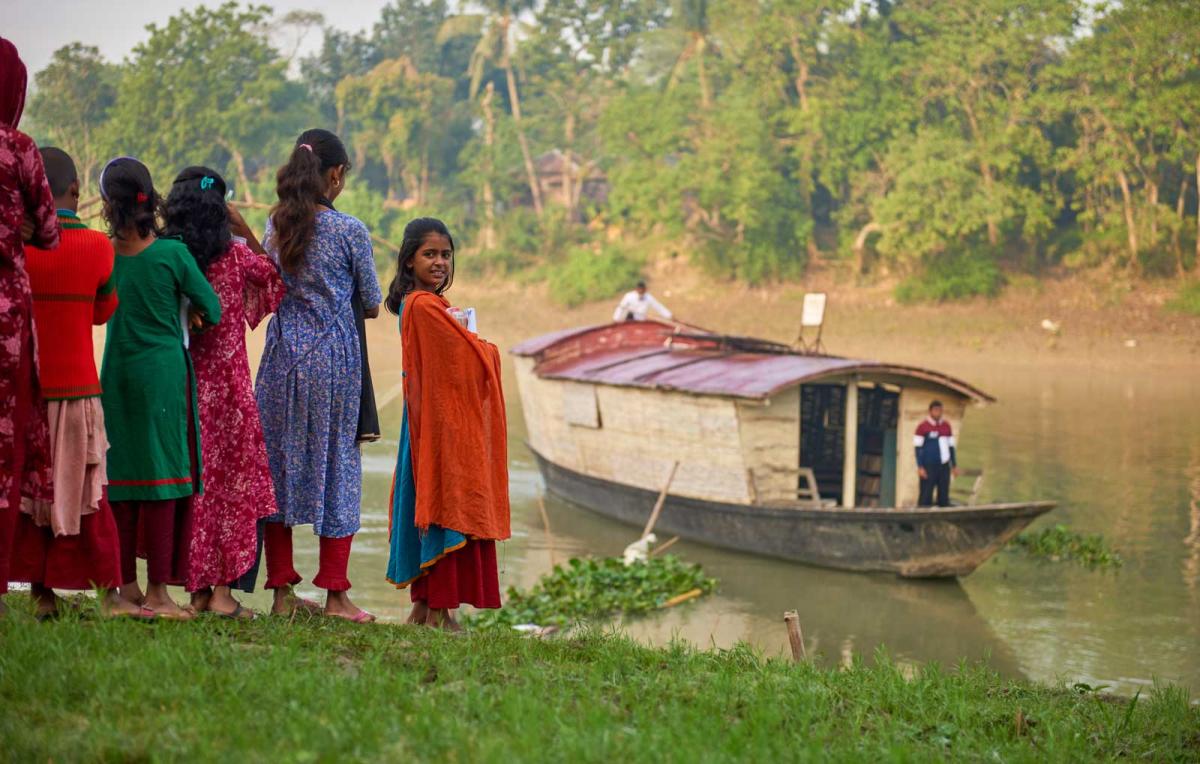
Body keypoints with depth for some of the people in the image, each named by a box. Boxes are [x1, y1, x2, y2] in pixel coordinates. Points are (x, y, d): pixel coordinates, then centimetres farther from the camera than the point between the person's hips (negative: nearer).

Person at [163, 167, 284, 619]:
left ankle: (198, 589, 12)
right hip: (227, 385, -3)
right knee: (234, 481, 4)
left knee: (194, 481, 10)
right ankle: (223, 589, 0)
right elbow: (273, 278, 12)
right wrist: (246, 232, 13)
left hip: (179, 381, 3)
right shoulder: (236, 256, -6)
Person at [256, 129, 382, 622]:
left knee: (278, 460, 9)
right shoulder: (350, 230, -8)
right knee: (336, 462, 4)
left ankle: (281, 590, 11)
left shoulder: (275, 225, 5)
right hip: (332, 357, -4)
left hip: (282, 353, 4)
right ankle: (334, 593, 4)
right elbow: (371, 305, 1)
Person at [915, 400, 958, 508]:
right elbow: (918, 447, -3)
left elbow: (951, 447, 18)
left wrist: (954, 465, 16)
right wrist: (920, 467, -10)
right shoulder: (923, 426, -2)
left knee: (944, 498, 4)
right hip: (929, 467, -5)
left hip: (944, 466, 5)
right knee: (926, 497, -7)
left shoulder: (946, 426, 12)